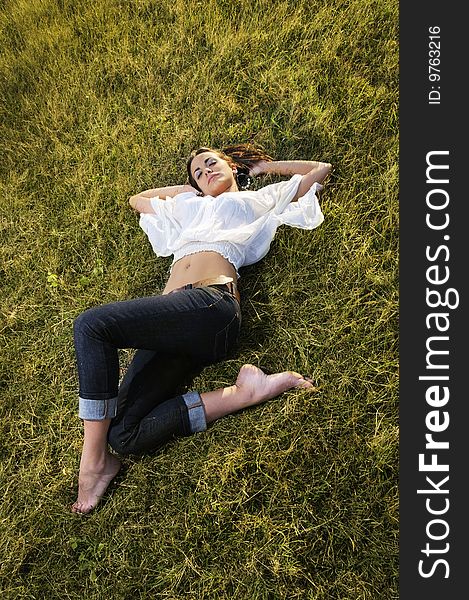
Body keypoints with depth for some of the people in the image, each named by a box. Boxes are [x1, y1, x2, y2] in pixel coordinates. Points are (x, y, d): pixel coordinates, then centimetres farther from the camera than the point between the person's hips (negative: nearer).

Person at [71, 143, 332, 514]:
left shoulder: (260, 198, 26)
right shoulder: (188, 209, 41)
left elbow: (320, 170, 32)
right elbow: (137, 199, 55)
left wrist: (263, 166, 37)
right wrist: (187, 188, 48)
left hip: (213, 303, -6)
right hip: (171, 320, 6)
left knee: (91, 324, -25)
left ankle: (95, 461, -17)